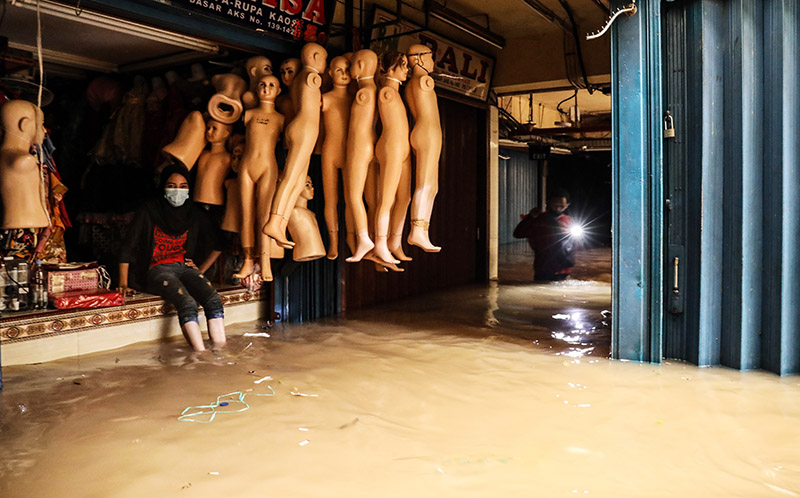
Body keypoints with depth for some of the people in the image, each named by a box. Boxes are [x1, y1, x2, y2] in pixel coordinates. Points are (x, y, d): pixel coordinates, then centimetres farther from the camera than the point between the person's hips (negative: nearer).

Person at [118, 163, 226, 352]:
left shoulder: (195, 214, 9)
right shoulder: (150, 211, -1)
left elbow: (216, 246, 20)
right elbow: (128, 247, -2)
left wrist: (201, 269, 10)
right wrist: (123, 284, -8)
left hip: (184, 267, 4)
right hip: (157, 270, -4)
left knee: (214, 300, -27)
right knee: (188, 304, -34)